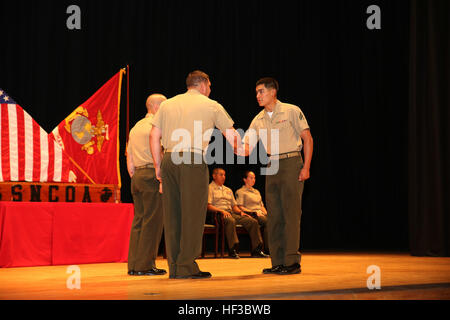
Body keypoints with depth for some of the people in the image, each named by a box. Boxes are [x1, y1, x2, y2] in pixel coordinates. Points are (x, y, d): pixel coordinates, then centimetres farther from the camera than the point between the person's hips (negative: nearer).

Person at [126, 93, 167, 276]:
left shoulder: (136, 127, 21)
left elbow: (129, 160, 20)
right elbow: (160, 154, -14)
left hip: (137, 176, 9)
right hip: (153, 175, -9)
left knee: (139, 218, 8)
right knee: (153, 220, -7)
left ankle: (133, 265, 8)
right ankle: (145, 265, -7)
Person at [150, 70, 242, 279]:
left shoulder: (168, 104, 18)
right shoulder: (211, 105, 9)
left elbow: (154, 136, 12)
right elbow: (231, 134, 14)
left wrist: (158, 165, 18)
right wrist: (240, 150, 33)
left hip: (169, 160, 5)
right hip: (193, 160, -4)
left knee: (172, 213, 7)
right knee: (192, 214, -2)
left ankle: (174, 267, 11)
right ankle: (186, 267, -4)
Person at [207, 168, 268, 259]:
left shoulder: (228, 190, 30)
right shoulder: (210, 188, 8)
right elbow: (208, 206, -6)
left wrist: (240, 212, 5)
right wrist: (221, 211, -19)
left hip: (231, 213, 7)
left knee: (253, 221, -12)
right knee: (230, 221, -41)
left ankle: (256, 250, -14)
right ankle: (232, 250, -43)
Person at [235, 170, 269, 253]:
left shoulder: (257, 192, 32)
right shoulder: (240, 192, 9)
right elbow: (240, 207, -2)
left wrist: (266, 213, 8)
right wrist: (253, 212, -13)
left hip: (261, 214, 6)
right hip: (251, 215, -6)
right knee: (267, 222, -34)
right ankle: (267, 248, -36)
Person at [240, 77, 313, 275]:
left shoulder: (291, 111, -3)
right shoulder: (258, 120, 11)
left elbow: (307, 139, -3)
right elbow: (245, 150, 7)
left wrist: (306, 167, -11)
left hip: (291, 164, -6)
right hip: (272, 167, 6)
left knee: (291, 213, -9)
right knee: (274, 215, 5)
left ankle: (292, 262, -6)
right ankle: (278, 262, 10)